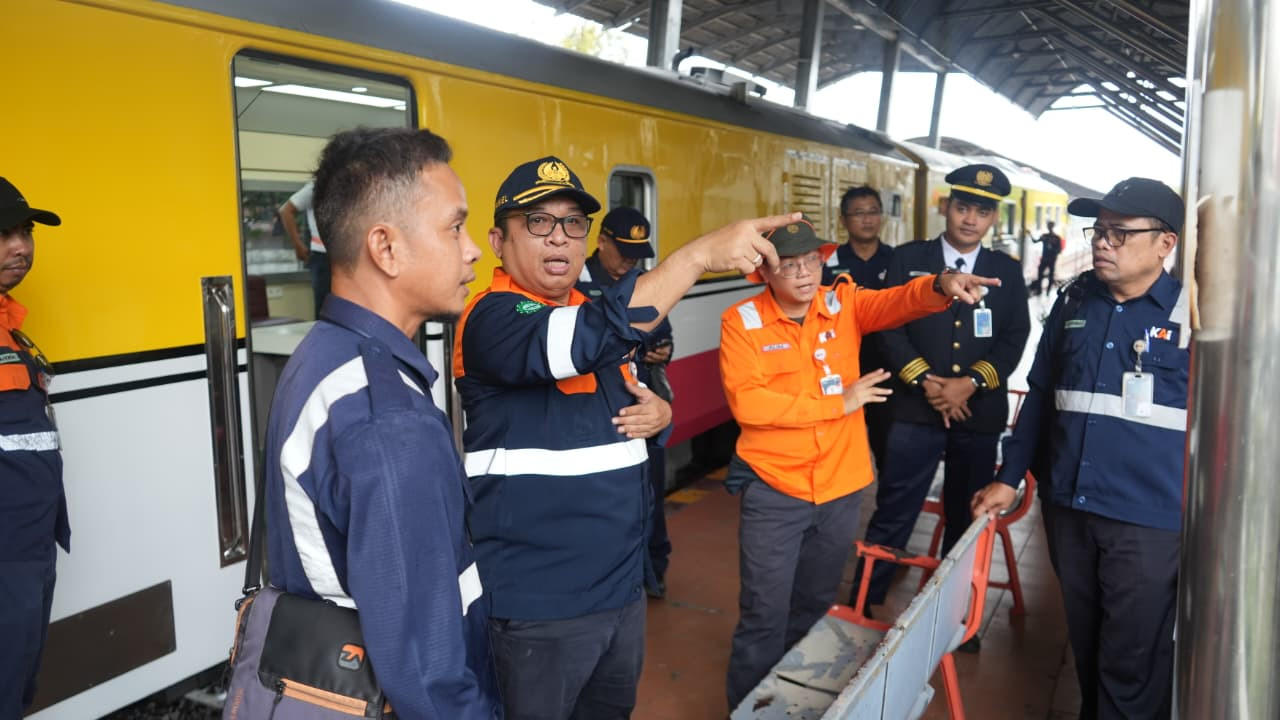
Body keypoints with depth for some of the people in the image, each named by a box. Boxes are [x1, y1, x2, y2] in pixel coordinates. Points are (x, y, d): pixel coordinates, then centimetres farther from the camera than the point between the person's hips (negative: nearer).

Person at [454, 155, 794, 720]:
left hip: (621, 582, 8)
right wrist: (700, 253, -40)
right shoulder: (492, 318, -17)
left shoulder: (597, 313, 9)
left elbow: (631, 396, 22)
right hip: (539, 601, -8)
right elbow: (579, 342, -37)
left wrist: (658, 412, -2)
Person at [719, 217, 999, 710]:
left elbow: (897, 302, -15)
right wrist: (838, 403, -16)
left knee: (816, 605, 21)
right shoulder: (741, 321, -10)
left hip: (840, 488, 4)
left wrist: (940, 286, -38)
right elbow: (747, 403, -19)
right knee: (764, 614, 4)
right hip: (773, 490, -4)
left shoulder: (843, 303, 1)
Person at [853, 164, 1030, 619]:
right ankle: (865, 604, 11)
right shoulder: (908, 259, 3)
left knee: (967, 518, 12)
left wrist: (971, 383, -13)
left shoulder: (1007, 271, 8)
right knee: (893, 514, -1)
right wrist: (925, 381, -13)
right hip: (916, 408, -2)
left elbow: (1014, 339, 1)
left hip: (980, 411, 2)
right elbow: (891, 329, -3)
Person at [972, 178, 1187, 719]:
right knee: (1084, 646, 20)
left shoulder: (1195, 314, -8)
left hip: (1148, 520, -4)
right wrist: (1009, 477, 11)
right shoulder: (1074, 300, 5)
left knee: (1133, 664, 7)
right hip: (1066, 505, 4)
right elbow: (1040, 393, 12)